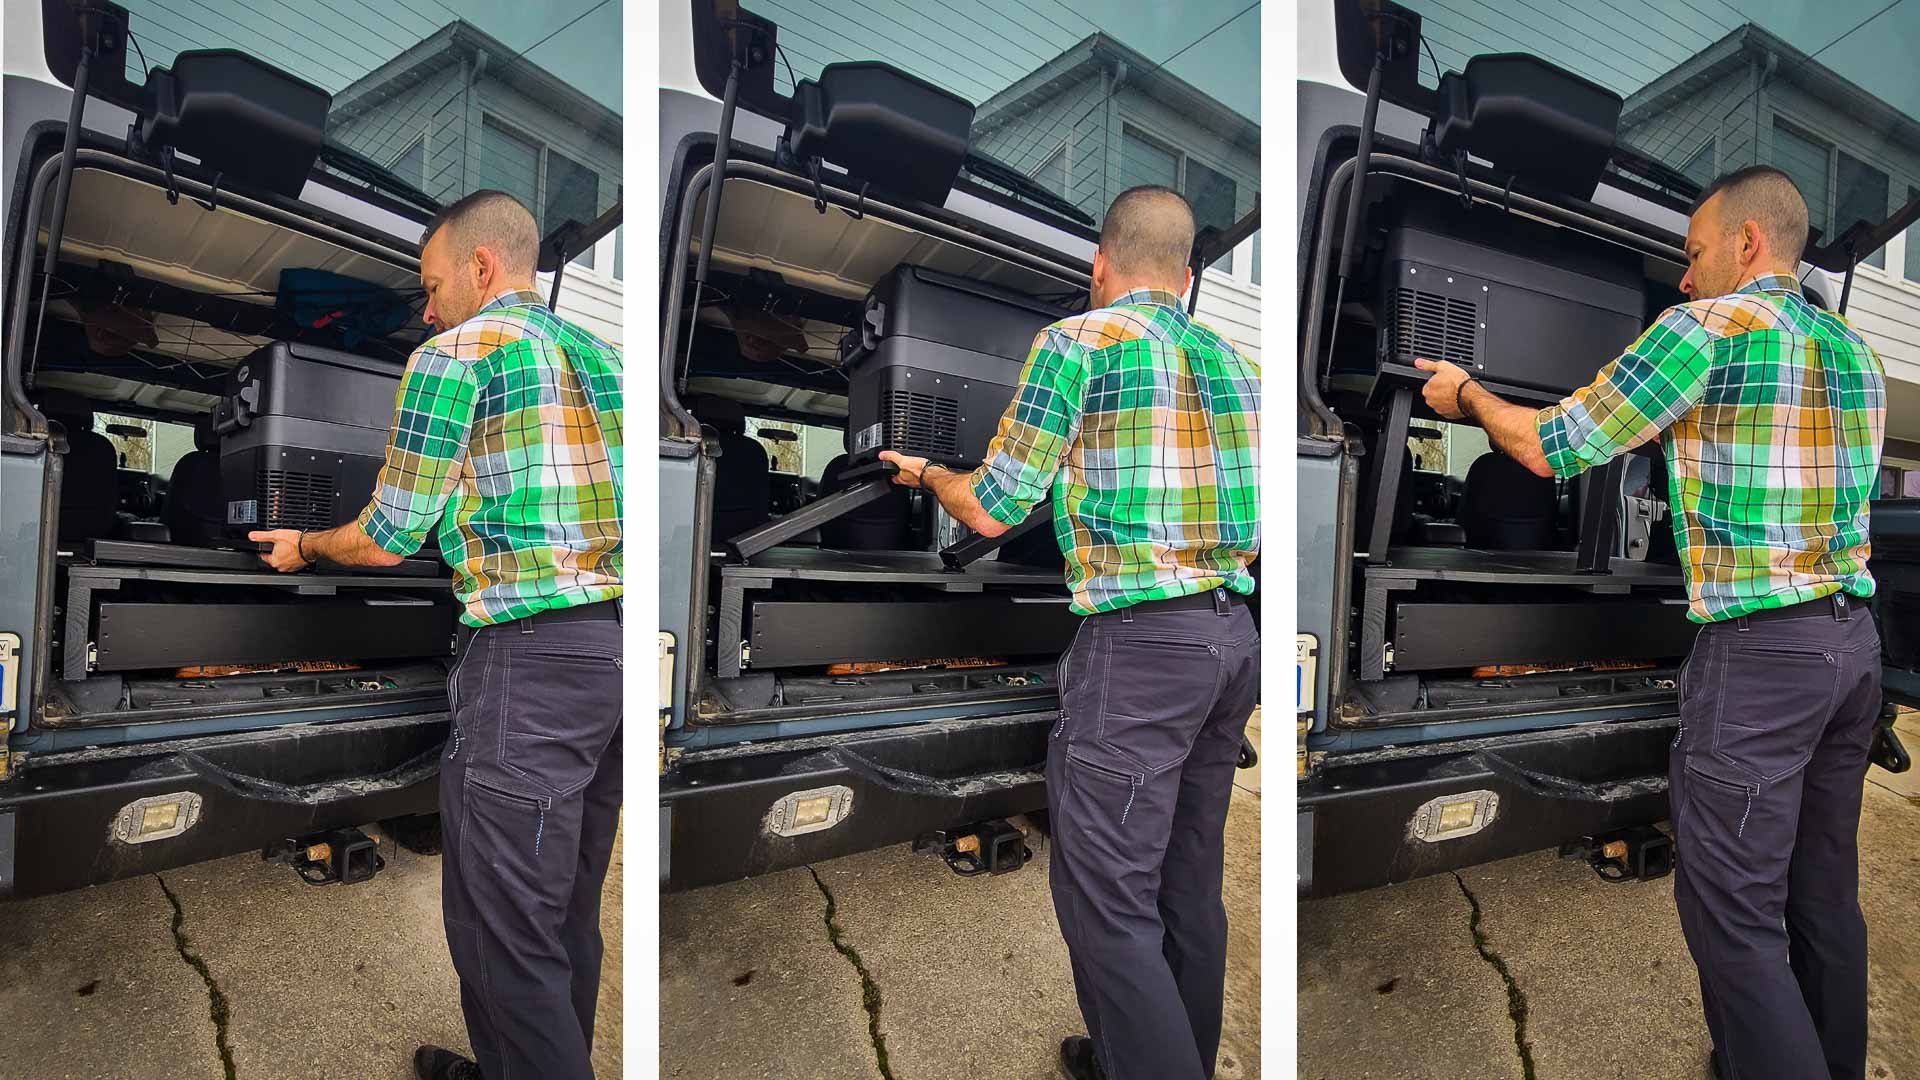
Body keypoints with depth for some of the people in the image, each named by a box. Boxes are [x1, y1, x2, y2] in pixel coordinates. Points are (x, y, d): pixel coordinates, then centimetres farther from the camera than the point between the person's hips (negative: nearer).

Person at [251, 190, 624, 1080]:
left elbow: (387, 541, 0)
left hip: (529, 656, -8)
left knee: (504, 930, 2)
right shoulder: (597, 354, 17)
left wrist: (304, 546, 20)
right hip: (615, 643, 8)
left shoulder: (453, 355, -3)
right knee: (568, 912, 19)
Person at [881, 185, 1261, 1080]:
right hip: (1233, 634, 8)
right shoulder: (1232, 363, 14)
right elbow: (1253, 527, 17)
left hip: (1139, 641, -8)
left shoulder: (1078, 340, -5)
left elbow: (992, 512, -5)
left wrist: (928, 474, 15)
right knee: (1188, 882, 18)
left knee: (1107, 899, 0)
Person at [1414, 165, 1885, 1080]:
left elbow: (1550, 448, -7)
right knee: (1824, 895, 18)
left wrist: (1465, 396, 10)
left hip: (1757, 651, -8)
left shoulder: (1708, 327, -9)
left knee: (1734, 916, -1)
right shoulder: (1857, 354, 14)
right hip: (1854, 636, 8)